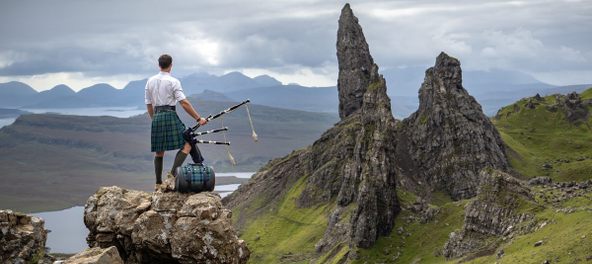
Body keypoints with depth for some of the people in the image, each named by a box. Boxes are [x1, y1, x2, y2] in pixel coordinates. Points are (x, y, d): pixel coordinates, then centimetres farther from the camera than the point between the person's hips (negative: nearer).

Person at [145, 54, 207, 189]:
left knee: (159, 151, 14)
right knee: (186, 145, -4)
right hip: (170, 115, -6)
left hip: (156, 116, 6)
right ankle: (172, 175, -19)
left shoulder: (150, 81, 11)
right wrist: (198, 118, -8)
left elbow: (148, 104, 14)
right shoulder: (173, 81, -6)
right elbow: (184, 103, -12)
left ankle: (158, 183, 16)